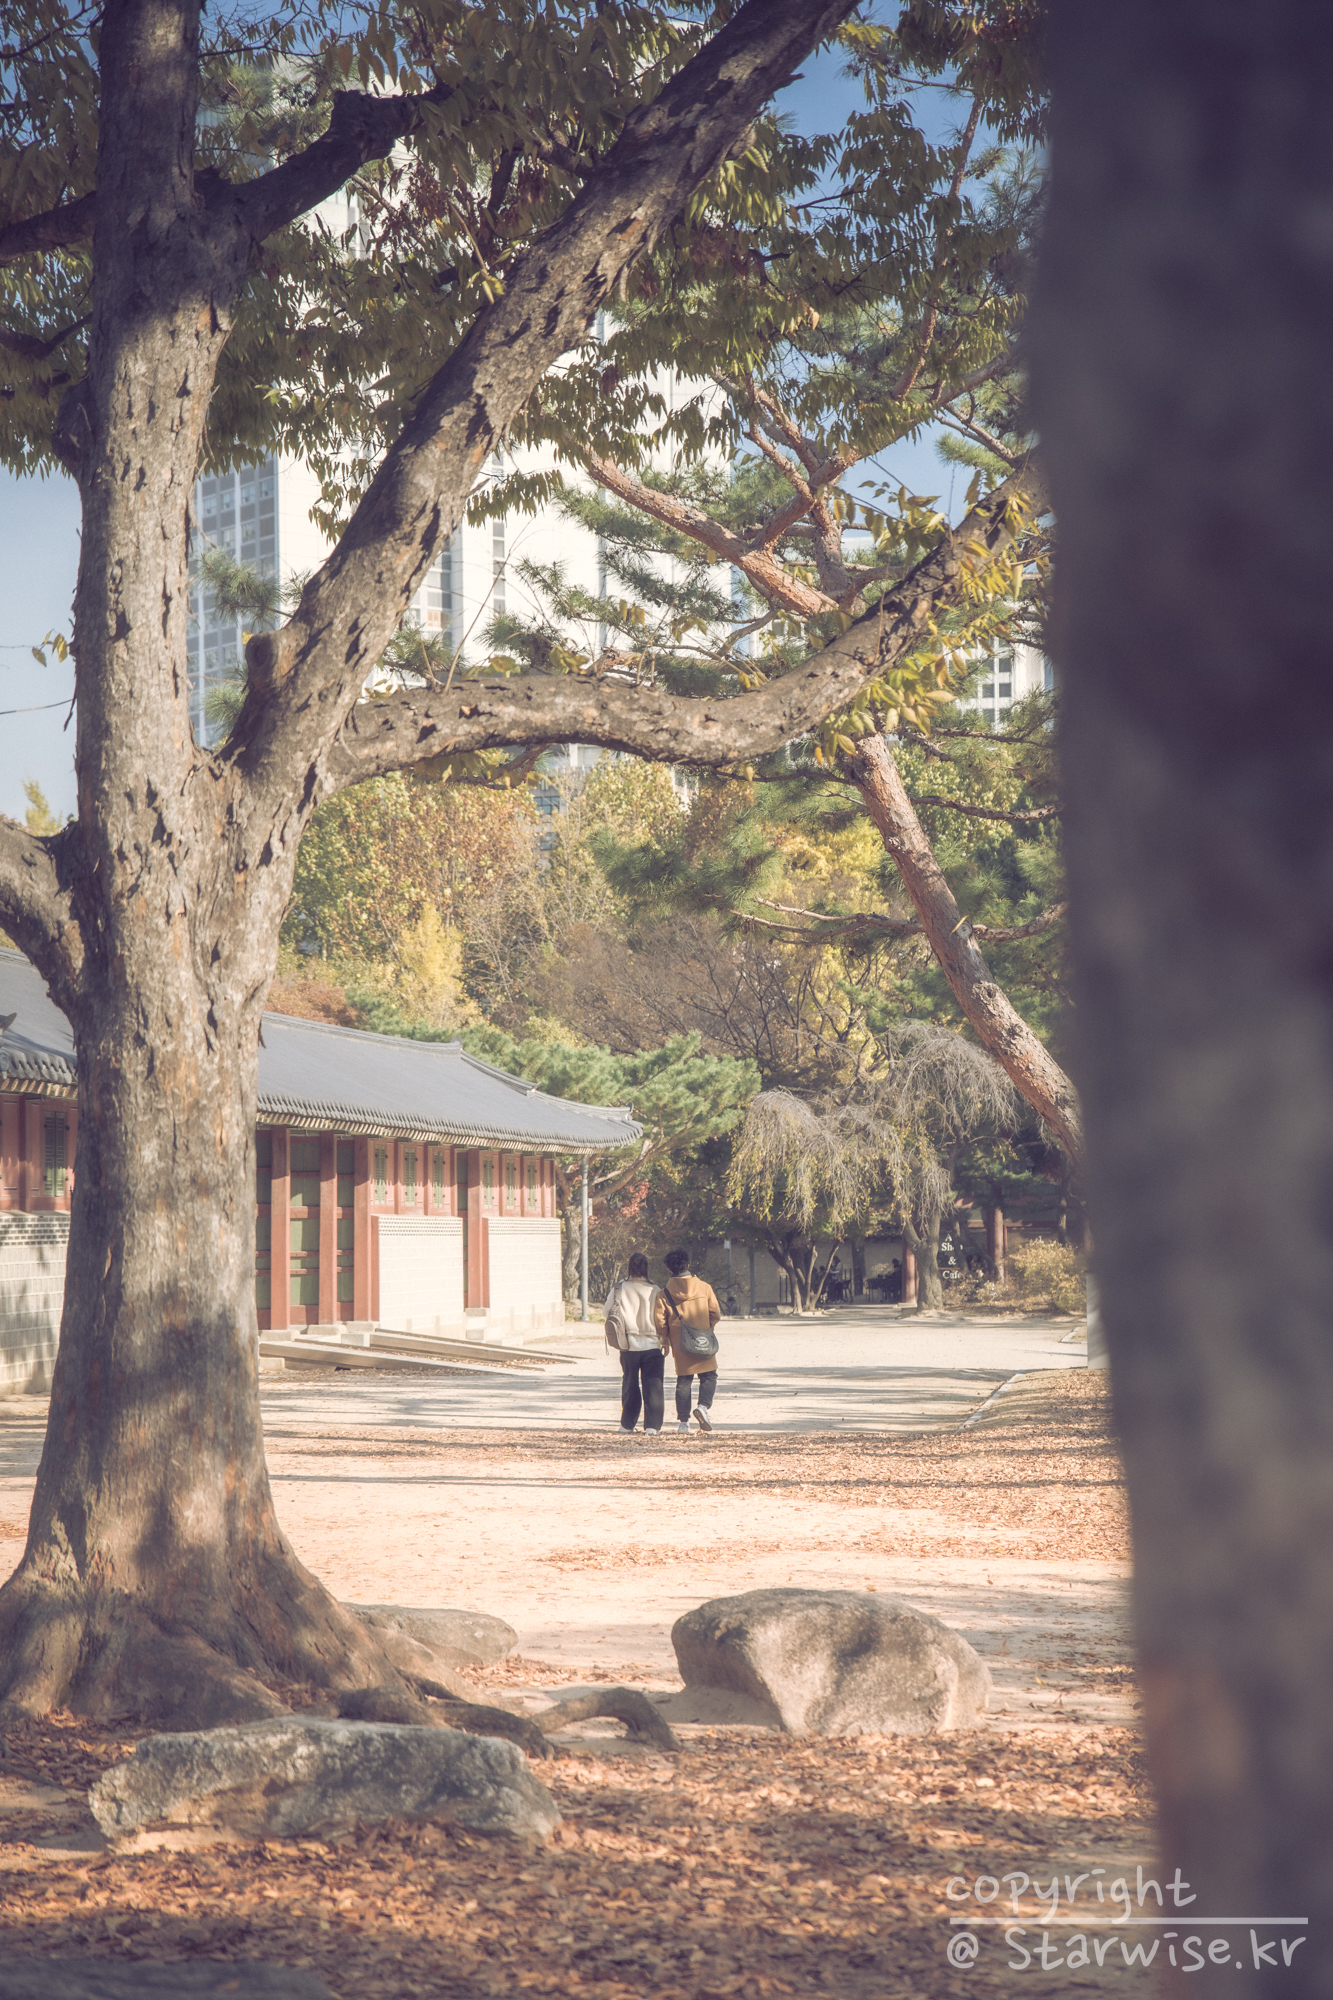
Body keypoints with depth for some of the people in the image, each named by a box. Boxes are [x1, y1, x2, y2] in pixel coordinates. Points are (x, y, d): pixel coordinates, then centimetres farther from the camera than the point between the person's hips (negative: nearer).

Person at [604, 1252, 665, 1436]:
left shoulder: (619, 1289, -4)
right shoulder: (655, 1291, -8)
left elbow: (608, 1312, 4)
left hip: (628, 1345, 2)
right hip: (652, 1344, -2)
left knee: (630, 1384, 15)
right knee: (653, 1386, 1)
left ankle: (627, 1424, 20)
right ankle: (651, 1426, -6)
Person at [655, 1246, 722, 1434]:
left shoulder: (665, 1293, -3)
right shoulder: (704, 1288, -2)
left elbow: (660, 1320, -4)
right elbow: (715, 1314, 0)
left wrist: (665, 1341, 12)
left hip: (680, 1345, 1)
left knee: (683, 1381, 9)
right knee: (709, 1376, 10)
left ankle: (682, 1422, 7)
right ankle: (703, 1405, -15)